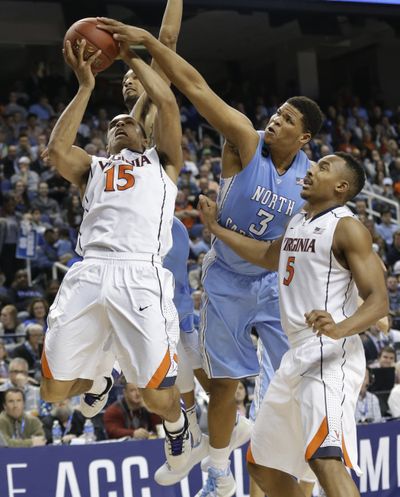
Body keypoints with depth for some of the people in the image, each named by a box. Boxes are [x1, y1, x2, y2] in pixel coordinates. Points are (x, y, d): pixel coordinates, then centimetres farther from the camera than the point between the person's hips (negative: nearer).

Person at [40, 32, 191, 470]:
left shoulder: (161, 161, 24)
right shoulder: (92, 168, 30)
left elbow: (166, 101, 10)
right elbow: (56, 149, 9)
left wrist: (131, 57, 20)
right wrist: (85, 86, 13)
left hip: (141, 275, -3)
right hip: (88, 274, 3)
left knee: (157, 394, -13)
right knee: (54, 390, 1)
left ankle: (176, 422, 25)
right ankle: (96, 383, 37)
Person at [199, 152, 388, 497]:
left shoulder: (347, 228, -9)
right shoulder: (298, 223, 17)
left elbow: (379, 301, -17)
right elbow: (267, 255, 39)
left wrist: (340, 329, -36)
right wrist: (216, 227, 38)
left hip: (332, 356, -10)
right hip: (298, 356, 10)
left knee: (325, 459, -30)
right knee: (262, 465, 16)